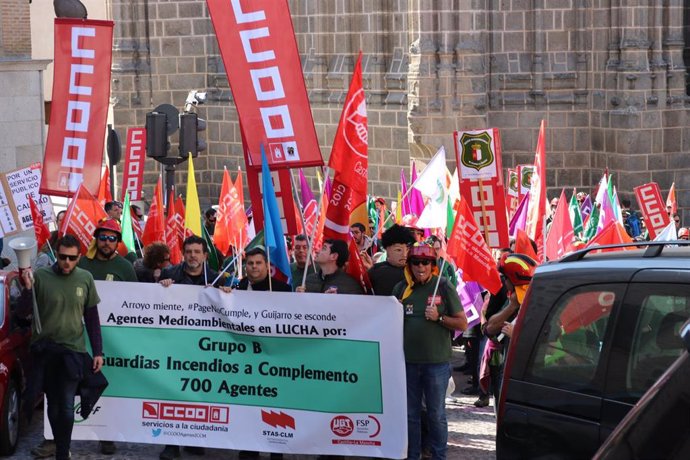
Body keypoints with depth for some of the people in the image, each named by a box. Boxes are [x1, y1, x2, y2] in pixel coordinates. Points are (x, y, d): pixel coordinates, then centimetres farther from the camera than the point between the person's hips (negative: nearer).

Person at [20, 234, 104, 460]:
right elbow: (24, 312, -6)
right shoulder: (40, 276, -7)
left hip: (72, 350, 0)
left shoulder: (85, 279, 0)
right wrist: (28, 288, -23)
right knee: (53, 403, 9)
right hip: (44, 350, 0)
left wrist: (98, 352, 6)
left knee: (66, 406, -6)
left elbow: (92, 318, 7)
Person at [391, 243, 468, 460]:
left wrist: (439, 318, -14)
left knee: (436, 414, 4)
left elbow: (463, 323, 0)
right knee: (411, 414, 9)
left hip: (436, 361, -3)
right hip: (408, 361, 3)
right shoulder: (401, 289, 7)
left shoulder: (443, 287, -2)